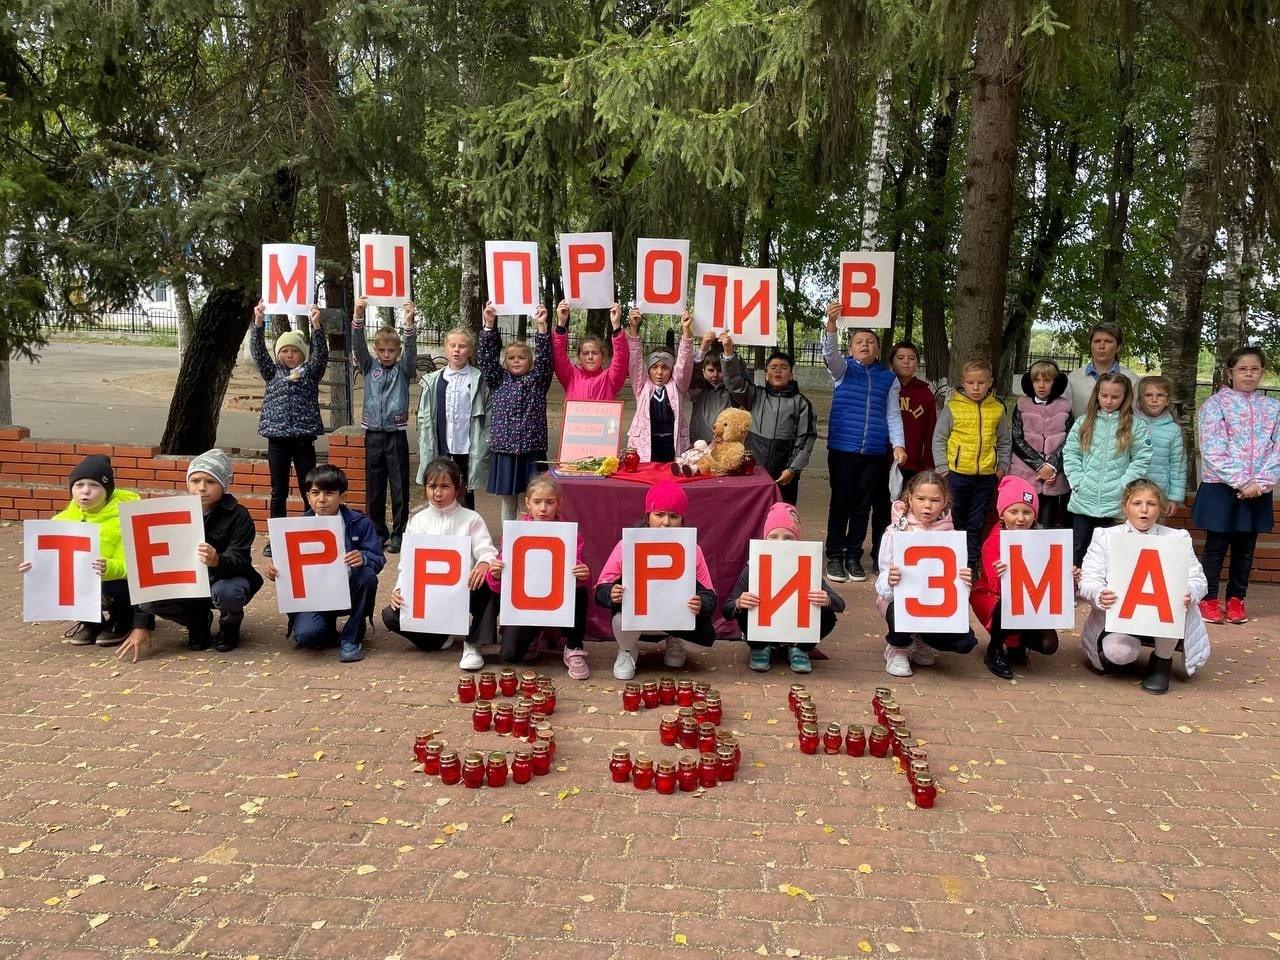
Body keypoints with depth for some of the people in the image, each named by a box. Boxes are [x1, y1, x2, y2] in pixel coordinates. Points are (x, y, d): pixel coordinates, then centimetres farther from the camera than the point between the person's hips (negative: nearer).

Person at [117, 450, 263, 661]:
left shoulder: (238, 516, -16)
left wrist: (217, 561, -54)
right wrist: (142, 624, -17)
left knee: (226, 592, -39)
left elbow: (240, 563, -27)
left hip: (227, 579, -3)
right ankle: (198, 622, 5)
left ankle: (229, 627, -1)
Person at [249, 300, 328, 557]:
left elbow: (321, 353, -9)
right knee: (278, 492, 8)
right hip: (277, 440, 2)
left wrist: (316, 325, -24)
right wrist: (258, 323, -14)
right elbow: (258, 352, -1)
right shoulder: (273, 372, 10)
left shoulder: (310, 371, 6)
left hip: (303, 440, -2)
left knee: (309, 491, 1)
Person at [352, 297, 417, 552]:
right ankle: (378, 533, 18)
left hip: (396, 434, -2)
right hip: (373, 434, 2)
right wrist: (358, 316, -19)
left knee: (399, 487, 0)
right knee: (374, 487, 8)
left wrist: (409, 322, -29)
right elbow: (358, 344, -4)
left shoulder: (404, 369, 4)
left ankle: (398, 534, 7)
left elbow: (411, 349, -12)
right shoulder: (369, 367, 8)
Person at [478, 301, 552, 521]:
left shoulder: (537, 380, 5)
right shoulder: (498, 380, 9)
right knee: (508, 501, 10)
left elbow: (544, 357, -7)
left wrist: (541, 326, -18)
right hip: (504, 448, 1)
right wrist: (489, 324, -9)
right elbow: (488, 355, 0)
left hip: (532, 449, -1)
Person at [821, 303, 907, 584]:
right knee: (840, 503, 2)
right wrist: (831, 323, -34)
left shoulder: (889, 377, 9)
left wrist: (898, 445, -5)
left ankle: (854, 556, 18)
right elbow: (830, 352, -17)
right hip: (843, 447, -2)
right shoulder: (843, 369, 4)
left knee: (863, 505, 7)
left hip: (875, 452, 2)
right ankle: (835, 557, 11)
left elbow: (893, 414, 8)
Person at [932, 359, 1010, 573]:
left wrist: (1002, 467, 7)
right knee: (954, 522, 6)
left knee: (976, 524, 10)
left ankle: (972, 565, 19)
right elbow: (938, 440, -1)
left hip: (986, 476, 2)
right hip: (957, 474, -2)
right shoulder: (952, 407, -4)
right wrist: (943, 469, -6)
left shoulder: (997, 409, 5)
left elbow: (1004, 442, 14)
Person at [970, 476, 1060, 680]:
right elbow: (999, 588, -32)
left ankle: (1017, 644, 21)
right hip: (991, 598, -3)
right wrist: (1002, 576, -55)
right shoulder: (994, 542, -22)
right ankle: (994, 651, -8)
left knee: (1048, 645, -14)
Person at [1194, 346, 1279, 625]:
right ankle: (1208, 599, 14)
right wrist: (1241, 482, -16)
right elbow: (1213, 450, -11)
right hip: (1220, 488, -3)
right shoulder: (1216, 403, -3)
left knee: (1245, 547, 10)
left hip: (1257, 491, 3)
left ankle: (1236, 598, 22)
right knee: (1216, 546, 3)